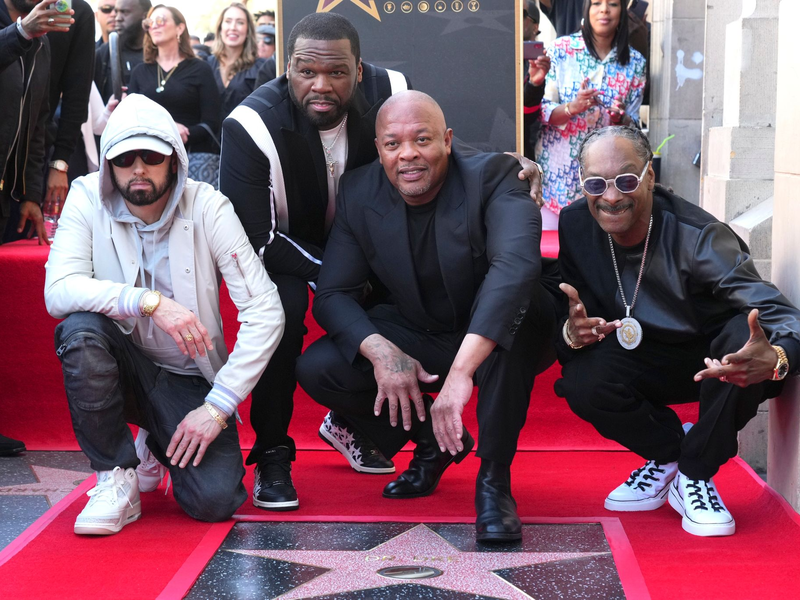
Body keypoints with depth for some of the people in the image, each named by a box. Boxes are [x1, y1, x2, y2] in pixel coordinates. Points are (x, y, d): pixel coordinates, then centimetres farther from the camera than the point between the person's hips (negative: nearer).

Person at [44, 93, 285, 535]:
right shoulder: (87, 198, -9)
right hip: (122, 367, 1)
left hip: (189, 378, 0)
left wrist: (217, 407, -20)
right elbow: (58, 291, -23)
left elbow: (265, 313, -16)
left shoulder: (208, 207, -13)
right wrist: (148, 301, -36)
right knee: (80, 329, -32)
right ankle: (117, 479, -13)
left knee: (215, 500, -21)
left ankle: (162, 447, 16)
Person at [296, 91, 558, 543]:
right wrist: (380, 352, -30)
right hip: (416, 339, 4)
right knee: (317, 369, -15)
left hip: (495, 337, -4)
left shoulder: (493, 176, -23)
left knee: (520, 301, -37)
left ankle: (495, 479, -24)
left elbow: (517, 265, -42)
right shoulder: (359, 193, -9)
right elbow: (333, 294, -8)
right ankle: (436, 443, 10)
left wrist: (460, 373, -52)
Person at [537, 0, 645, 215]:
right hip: (559, 170, -2)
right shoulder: (560, 49, -4)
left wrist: (619, 118, -16)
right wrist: (572, 108, -25)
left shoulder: (634, 62, 3)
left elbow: (632, 125, 6)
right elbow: (540, 110, -6)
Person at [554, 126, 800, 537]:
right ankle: (668, 453, 5)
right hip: (645, 361, 3)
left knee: (747, 335, -36)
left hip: (712, 361, -3)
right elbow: (570, 310, -4)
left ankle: (695, 474, -13)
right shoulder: (575, 225, -14)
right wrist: (571, 330, -31)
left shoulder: (698, 237, -29)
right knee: (582, 382, -26)